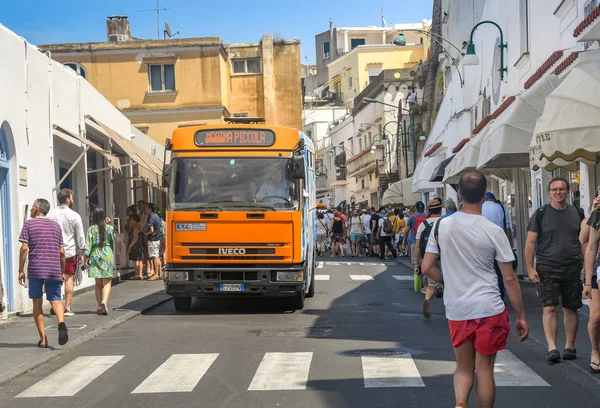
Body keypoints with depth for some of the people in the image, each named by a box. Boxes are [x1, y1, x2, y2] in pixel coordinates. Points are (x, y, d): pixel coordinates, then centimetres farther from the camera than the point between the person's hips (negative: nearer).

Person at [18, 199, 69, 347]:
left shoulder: (29, 224, 3)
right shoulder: (56, 226, 14)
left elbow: (24, 248, -5)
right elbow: (61, 252, 10)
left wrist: (21, 270, 0)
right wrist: (63, 272, 17)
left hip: (35, 269, -2)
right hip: (54, 270, 2)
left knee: (37, 302, 8)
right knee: (55, 300, 7)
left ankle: (43, 339, 4)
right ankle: (61, 322, -25)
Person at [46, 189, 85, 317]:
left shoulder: (50, 214, 2)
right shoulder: (74, 216, -5)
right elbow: (80, 236, -4)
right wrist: (81, 253, 4)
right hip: (69, 251, -2)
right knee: (69, 278, 4)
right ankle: (67, 307, 4)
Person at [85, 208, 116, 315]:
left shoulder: (91, 229, -2)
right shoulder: (110, 228, 0)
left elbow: (88, 245, -6)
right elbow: (113, 243, 9)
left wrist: (86, 259, -4)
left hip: (95, 256, 1)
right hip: (107, 255, -1)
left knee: (98, 282, 12)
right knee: (107, 282, 0)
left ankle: (100, 306, 14)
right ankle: (104, 301, -24)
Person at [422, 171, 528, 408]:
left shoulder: (442, 226, -2)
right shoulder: (493, 231, -9)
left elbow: (427, 268, 1)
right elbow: (509, 279, -6)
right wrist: (521, 316, 3)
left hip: (456, 311, 3)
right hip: (489, 309, -3)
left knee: (464, 368, 16)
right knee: (485, 370, 9)